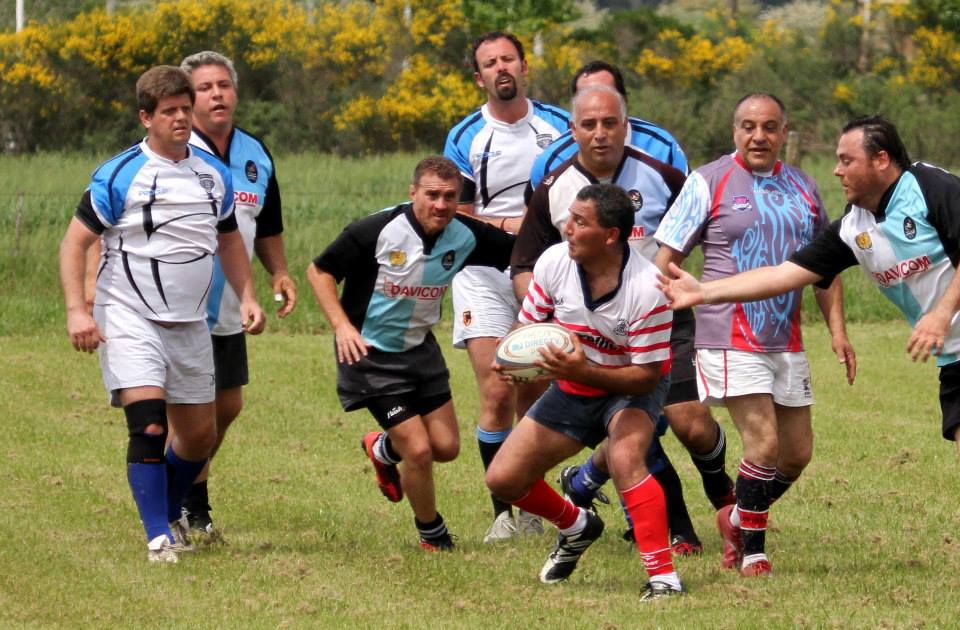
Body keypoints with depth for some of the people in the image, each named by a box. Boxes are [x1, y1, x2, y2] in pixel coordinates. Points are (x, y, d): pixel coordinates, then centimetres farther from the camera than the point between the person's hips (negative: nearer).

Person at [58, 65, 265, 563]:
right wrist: (76, 311, -15)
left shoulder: (214, 174, 8)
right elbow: (75, 242, -6)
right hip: (129, 318, -5)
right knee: (148, 424, -19)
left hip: (190, 323, 5)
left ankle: (171, 514, 33)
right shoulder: (119, 175, -8)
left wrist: (247, 297, 9)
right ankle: (159, 537, -13)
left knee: (199, 436, 8)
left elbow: (229, 240, 22)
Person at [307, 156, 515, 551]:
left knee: (446, 447, 8)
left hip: (420, 349, 6)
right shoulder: (376, 231, -22)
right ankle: (433, 539, 14)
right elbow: (319, 271, -13)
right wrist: (342, 326, -23)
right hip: (369, 353, -6)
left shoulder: (465, 236, -9)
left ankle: (382, 450, 42)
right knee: (419, 450, -12)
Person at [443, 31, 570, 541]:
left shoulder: (558, 126, 4)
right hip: (485, 275, -1)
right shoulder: (466, 137, 0)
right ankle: (501, 512, -4)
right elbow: (456, 216, 1)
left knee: (533, 398, 5)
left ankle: (531, 511, 15)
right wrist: (508, 225, -15)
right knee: (496, 394, -11)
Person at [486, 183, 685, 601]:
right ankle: (576, 527, 31)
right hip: (572, 389, 5)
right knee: (503, 480, 0)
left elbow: (647, 375, -26)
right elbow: (527, 326, -2)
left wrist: (584, 371, -41)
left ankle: (663, 576, -31)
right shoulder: (554, 262, -17)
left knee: (625, 459, -36)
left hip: (631, 391, -5)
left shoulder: (647, 289, -30)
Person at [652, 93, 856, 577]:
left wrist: (837, 330, 11)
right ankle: (752, 550, 2)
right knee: (764, 446, -14)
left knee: (797, 454, 7)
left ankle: (738, 519, 31)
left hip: (787, 343, 6)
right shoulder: (708, 182, -3)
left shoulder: (803, 189, 11)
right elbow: (666, 257, -3)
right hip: (730, 343, -6)